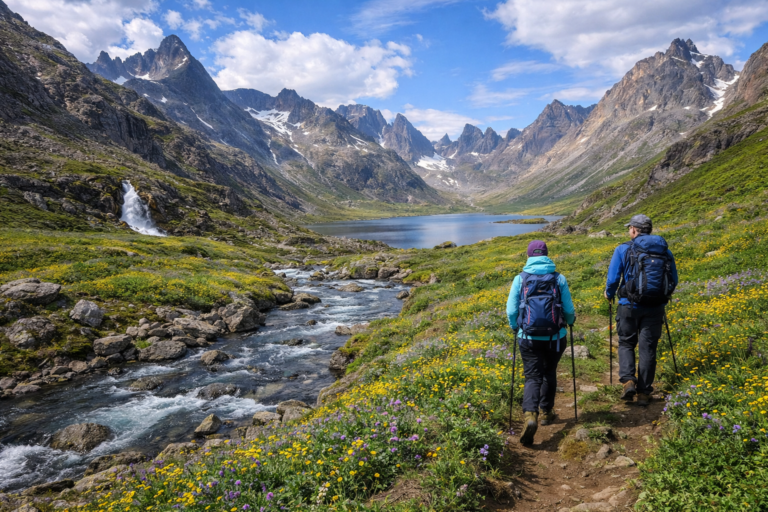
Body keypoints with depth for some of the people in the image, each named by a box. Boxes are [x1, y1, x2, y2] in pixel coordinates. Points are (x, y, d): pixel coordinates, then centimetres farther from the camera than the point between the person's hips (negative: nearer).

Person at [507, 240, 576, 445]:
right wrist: (570, 320, 25)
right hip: (555, 337, 1)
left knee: (533, 377, 3)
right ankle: (546, 412, 36)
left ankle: (530, 415, -20)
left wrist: (516, 327, 19)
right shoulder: (559, 279, 0)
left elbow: (511, 311, -1)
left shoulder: (520, 279, -1)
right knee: (550, 373, 23)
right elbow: (569, 310, 2)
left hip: (529, 338, -1)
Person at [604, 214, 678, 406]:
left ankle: (628, 380, -6)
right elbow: (674, 280, 11)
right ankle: (644, 392, 13)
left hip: (630, 305, -2)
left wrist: (609, 294, 14)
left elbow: (613, 278, -6)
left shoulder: (623, 249, -5)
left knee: (626, 343, 14)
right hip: (655, 307, 3)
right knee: (648, 348, 9)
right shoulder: (665, 250, 6)